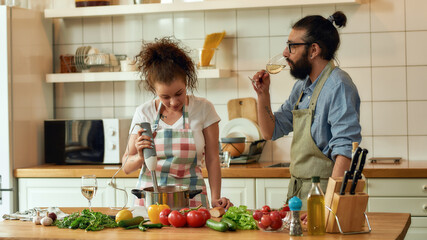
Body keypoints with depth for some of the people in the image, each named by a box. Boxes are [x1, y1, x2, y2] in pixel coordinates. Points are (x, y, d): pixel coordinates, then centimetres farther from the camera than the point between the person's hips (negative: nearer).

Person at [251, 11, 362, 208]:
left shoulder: (338, 85, -14)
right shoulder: (302, 86, 14)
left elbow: (345, 150, -22)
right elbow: (270, 132, 22)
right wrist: (263, 94, 6)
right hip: (297, 192, 8)